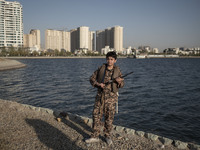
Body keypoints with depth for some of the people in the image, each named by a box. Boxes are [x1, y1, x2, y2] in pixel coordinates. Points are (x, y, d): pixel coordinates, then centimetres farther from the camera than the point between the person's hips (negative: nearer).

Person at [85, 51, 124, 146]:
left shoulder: (117, 71, 1)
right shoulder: (101, 68, 3)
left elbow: (122, 85, 6)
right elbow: (92, 78, 7)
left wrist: (119, 81, -17)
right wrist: (98, 84, -11)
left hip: (111, 96, -1)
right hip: (100, 94, 1)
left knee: (109, 116, 5)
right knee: (96, 115, 2)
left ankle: (108, 136, 24)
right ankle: (95, 136, 14)